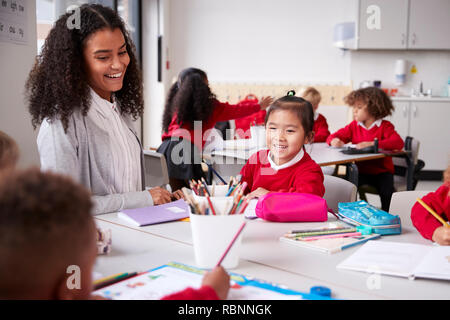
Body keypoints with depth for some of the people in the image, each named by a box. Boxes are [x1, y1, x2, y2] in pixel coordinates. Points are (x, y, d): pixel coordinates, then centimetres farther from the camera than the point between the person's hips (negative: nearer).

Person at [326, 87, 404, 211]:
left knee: (387, 191, -28)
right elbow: (332, 137, 12)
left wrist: (372, 144, -35)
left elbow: (398, 143, -23)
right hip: (361, 171, 3)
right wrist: (334, 141, -15)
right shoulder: (354, 126, 8)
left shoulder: (385, 126, -5)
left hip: (382, 171, -2)